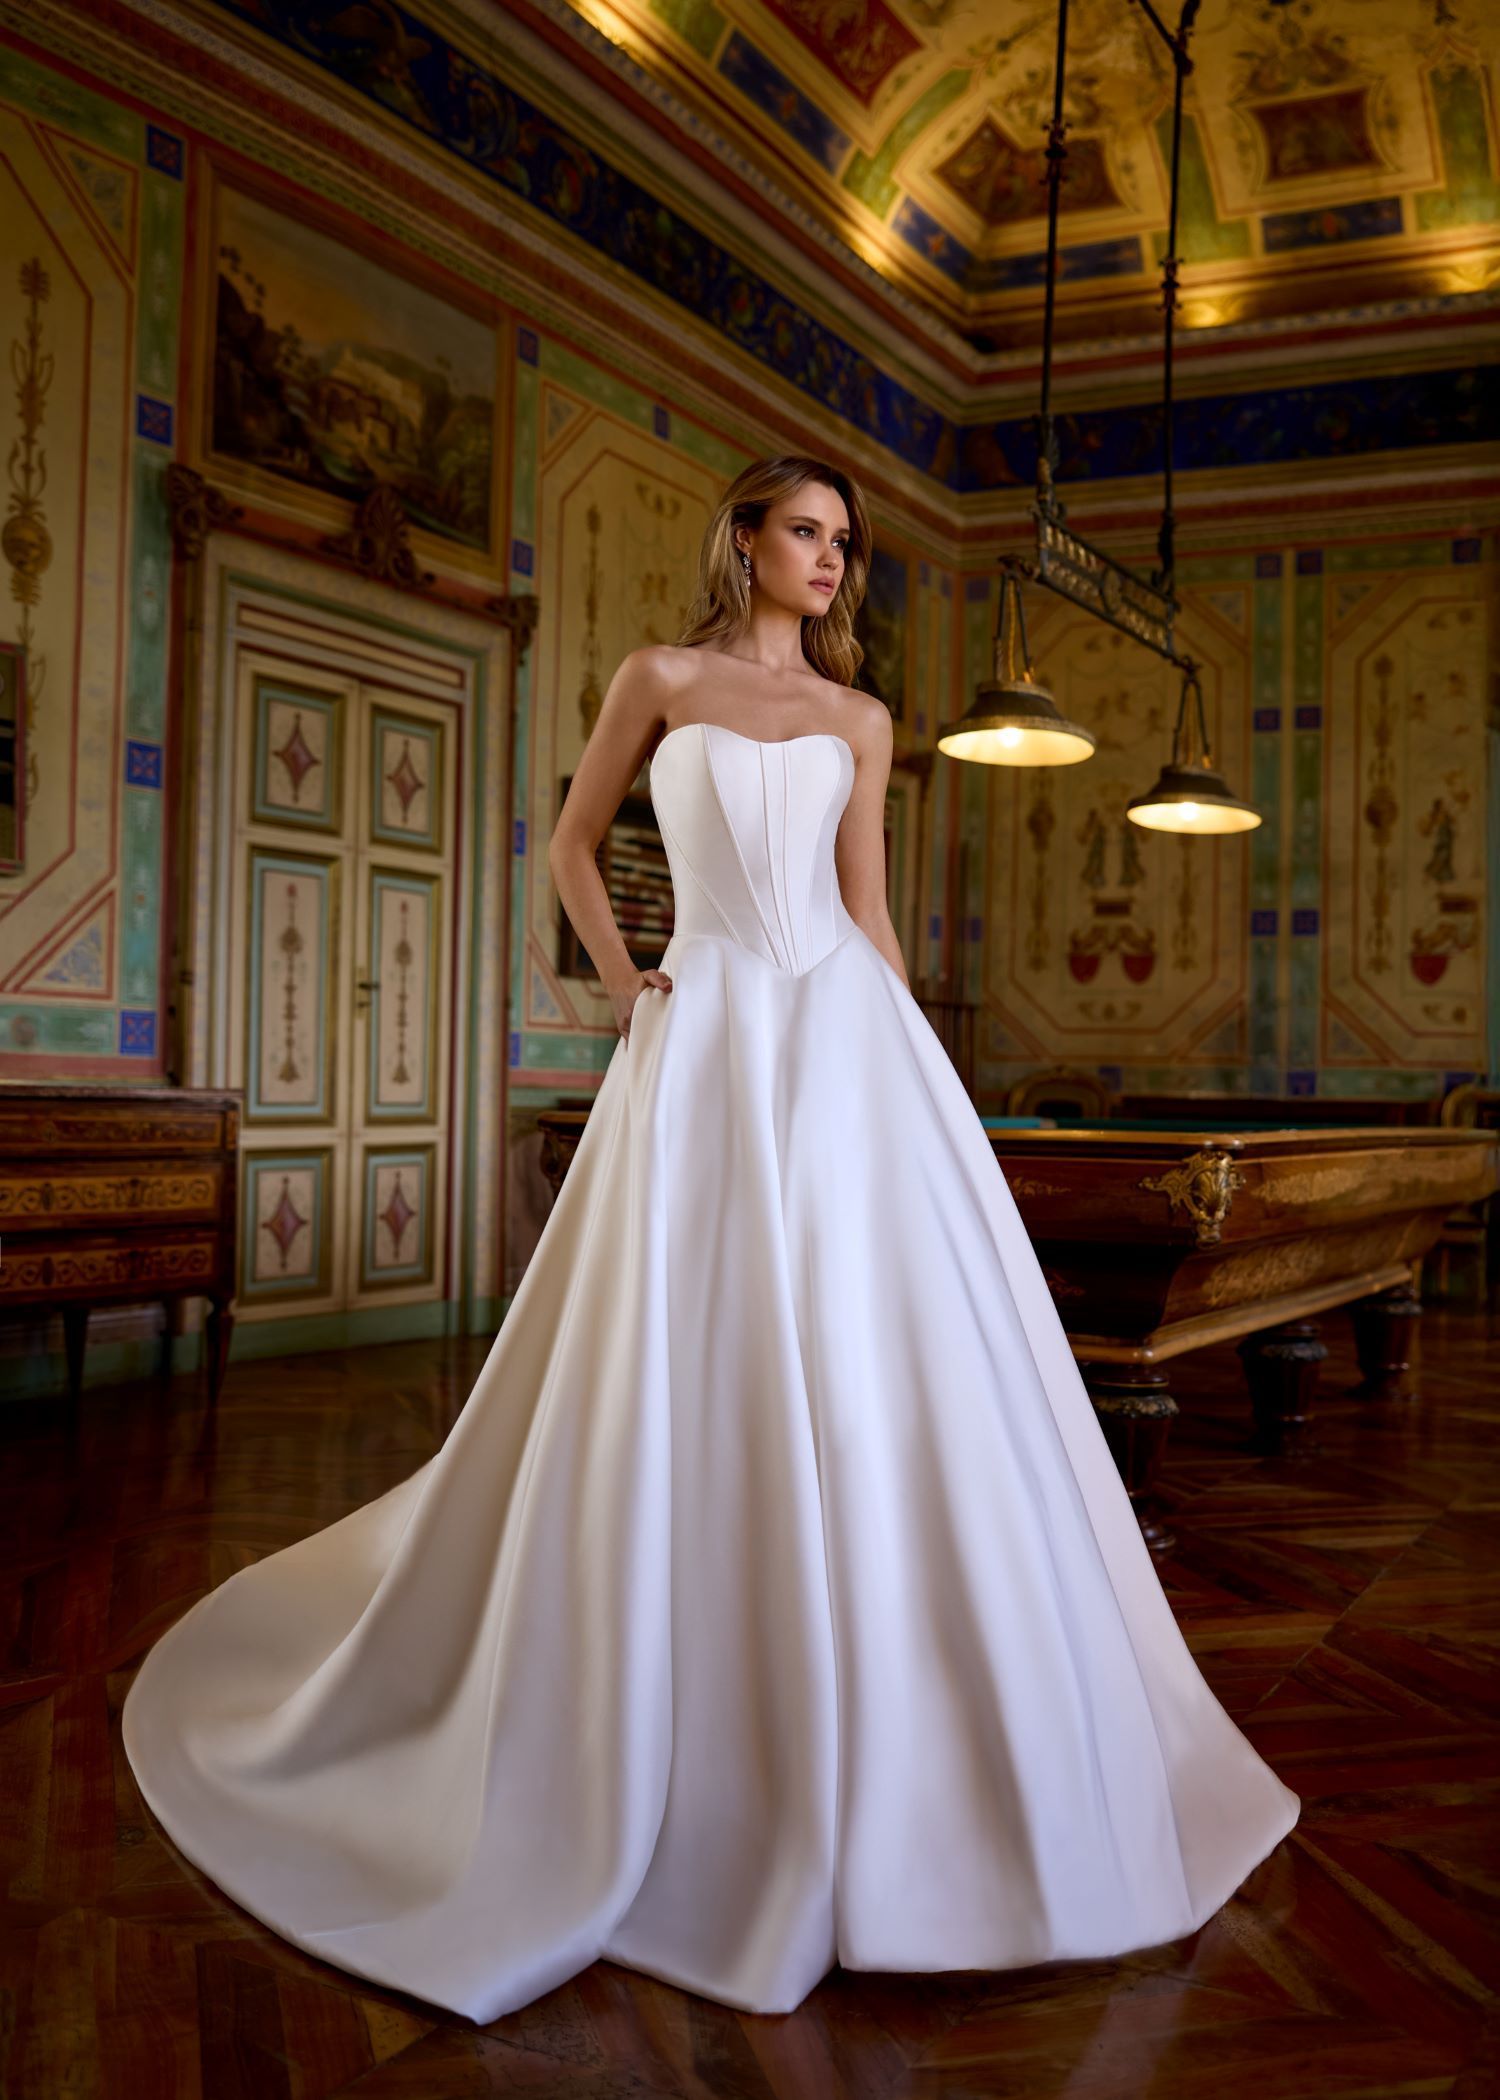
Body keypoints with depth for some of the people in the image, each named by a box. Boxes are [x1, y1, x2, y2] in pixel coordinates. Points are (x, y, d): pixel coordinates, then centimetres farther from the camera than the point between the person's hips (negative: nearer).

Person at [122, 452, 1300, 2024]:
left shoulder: (858, 719, 16)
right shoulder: (660, 678, 11)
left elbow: (868, 907, 14)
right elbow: (572, 842, 18)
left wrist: (917, 1070, 7)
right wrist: (619, 980, 3)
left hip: (845, 1039, 2)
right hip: (708, 1045, -2)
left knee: (888, 1372, -3)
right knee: (696, 1384, -1)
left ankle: (887, 1750, 13)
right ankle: (692, 1760, 18)